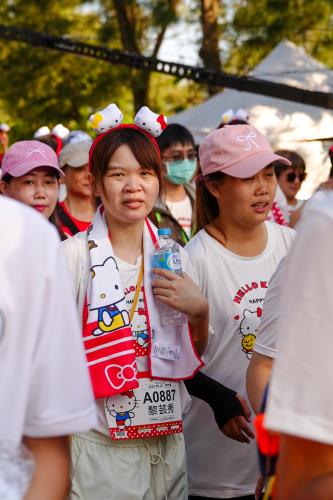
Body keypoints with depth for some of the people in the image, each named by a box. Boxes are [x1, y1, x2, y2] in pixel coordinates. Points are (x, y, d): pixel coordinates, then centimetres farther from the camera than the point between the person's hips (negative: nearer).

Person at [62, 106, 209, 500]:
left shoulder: (174, 256, 7)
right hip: (99, 448, -4)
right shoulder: (74, 256, -9)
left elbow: (195, 360, 13)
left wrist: (199, 310, -5)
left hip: (167, 443, 5)